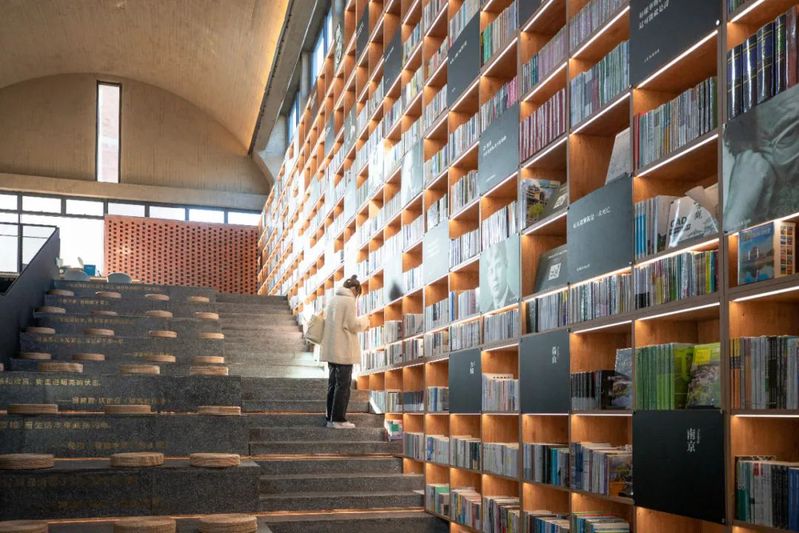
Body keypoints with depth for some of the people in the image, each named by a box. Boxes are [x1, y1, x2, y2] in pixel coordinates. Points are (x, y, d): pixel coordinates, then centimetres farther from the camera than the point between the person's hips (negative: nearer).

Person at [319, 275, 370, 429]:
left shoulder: (332, 299, 14)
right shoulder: (349, 300, -10)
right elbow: (352, 325, -13)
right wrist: (364, 321, 6)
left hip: (331, 350, 8)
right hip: (344, 351, -8)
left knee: (333, 383, 13)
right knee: (343, 384, -2)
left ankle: (330, 418, 16)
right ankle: (339, 419, -1)